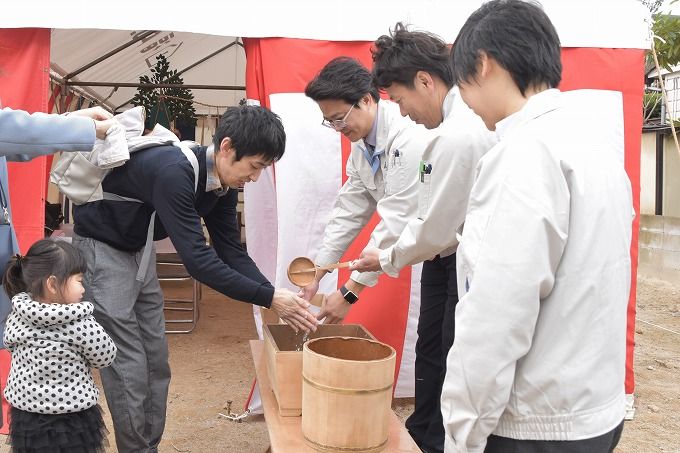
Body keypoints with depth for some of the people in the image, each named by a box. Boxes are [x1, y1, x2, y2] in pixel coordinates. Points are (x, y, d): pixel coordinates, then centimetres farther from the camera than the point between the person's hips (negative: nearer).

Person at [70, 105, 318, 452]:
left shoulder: (223, 182, -8)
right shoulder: (173, 172, -34)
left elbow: (231, 249, -3)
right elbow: (197, 260, -36)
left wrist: (275, 294, -15)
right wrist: (268, 298, -33)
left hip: (139, 250, 8)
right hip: (101, 247, -8)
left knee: (156, 360, 9)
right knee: (129, 367, -6)